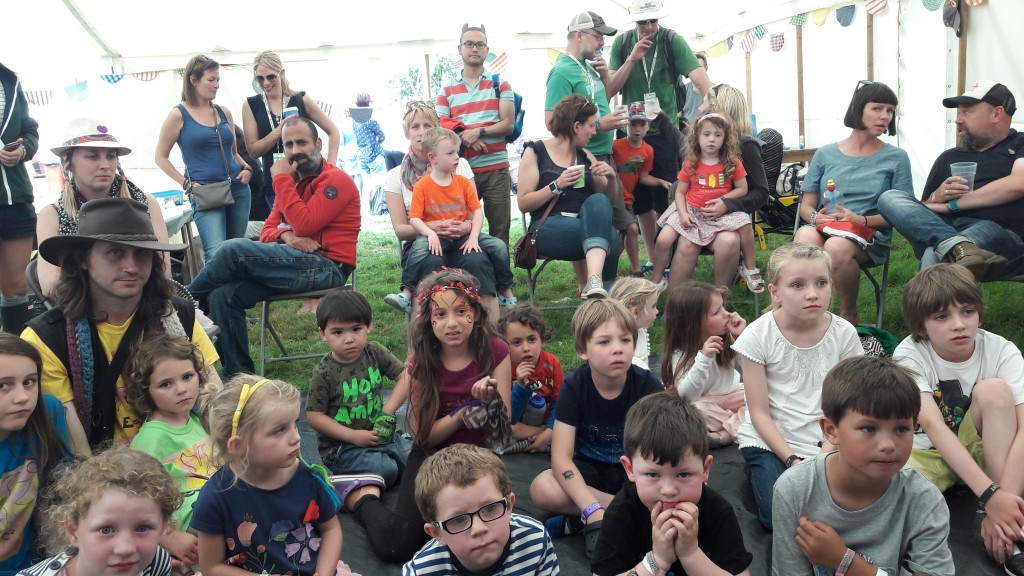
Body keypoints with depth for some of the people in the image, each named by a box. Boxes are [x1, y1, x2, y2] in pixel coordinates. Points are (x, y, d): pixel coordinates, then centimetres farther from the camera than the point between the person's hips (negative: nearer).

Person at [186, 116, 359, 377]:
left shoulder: (335, 179, -4)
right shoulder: (293, 180, 21)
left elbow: (304, 226, -17)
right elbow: (268, 230, 14)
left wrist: (281, 179, -9)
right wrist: (287, 236, -11)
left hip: (326, 268, -8)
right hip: (298, 263, 8)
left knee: (233, 249, -22)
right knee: (223, 295, -14)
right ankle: (238, 375, -6)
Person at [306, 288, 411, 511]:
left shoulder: (375, 353, -3)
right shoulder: (324, 373, -14)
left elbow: (405, 376, 3)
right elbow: (314, 416, -11)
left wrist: (388, 410, -9)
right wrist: (353, 436, -17)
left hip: (379, 433, 6)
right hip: (340, 446, -6)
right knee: (386, 469, -26)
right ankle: (350, 491, -5)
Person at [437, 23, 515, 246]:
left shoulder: (500, 84, 8)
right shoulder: (447, 90, 10)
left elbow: (508, 125, -1)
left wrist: (479, 131, -15)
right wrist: (465, 137, -14)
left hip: (496, 168, -1)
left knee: (499, 230, 1)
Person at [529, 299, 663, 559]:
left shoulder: (647, 384, -17)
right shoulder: (574, 386, -18)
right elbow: (561, 457, -24)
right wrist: (592, 509, -39)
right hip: (588, 468, 0)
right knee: (542, 489, -31)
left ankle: (575, 520, -24)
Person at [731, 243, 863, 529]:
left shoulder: (843, 333, -6)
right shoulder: (758, 336, -13)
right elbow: (759, 412, -9)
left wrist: (825, 455, -14)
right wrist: (793, 461, -16)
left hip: (826, 443, 2)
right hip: (769, 441, -2)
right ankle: (758, 470, 11)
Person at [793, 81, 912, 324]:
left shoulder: (896, 158, 10)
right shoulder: (825, 154, 14)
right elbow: (806, 206, 14)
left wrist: (861, 220, -14)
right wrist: (816, 217, -10)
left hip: (870, 236, -1)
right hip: (823, 229, 1)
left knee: (837, 246, -37)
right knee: (804, 237, -37)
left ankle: (848, 314, -11)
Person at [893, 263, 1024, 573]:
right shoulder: (910, 356, -19)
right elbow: (934, 426, -31)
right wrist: (990, 495, -41)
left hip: (980, 448, 3)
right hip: (927, 452, -3)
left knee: (993, 389, -28)